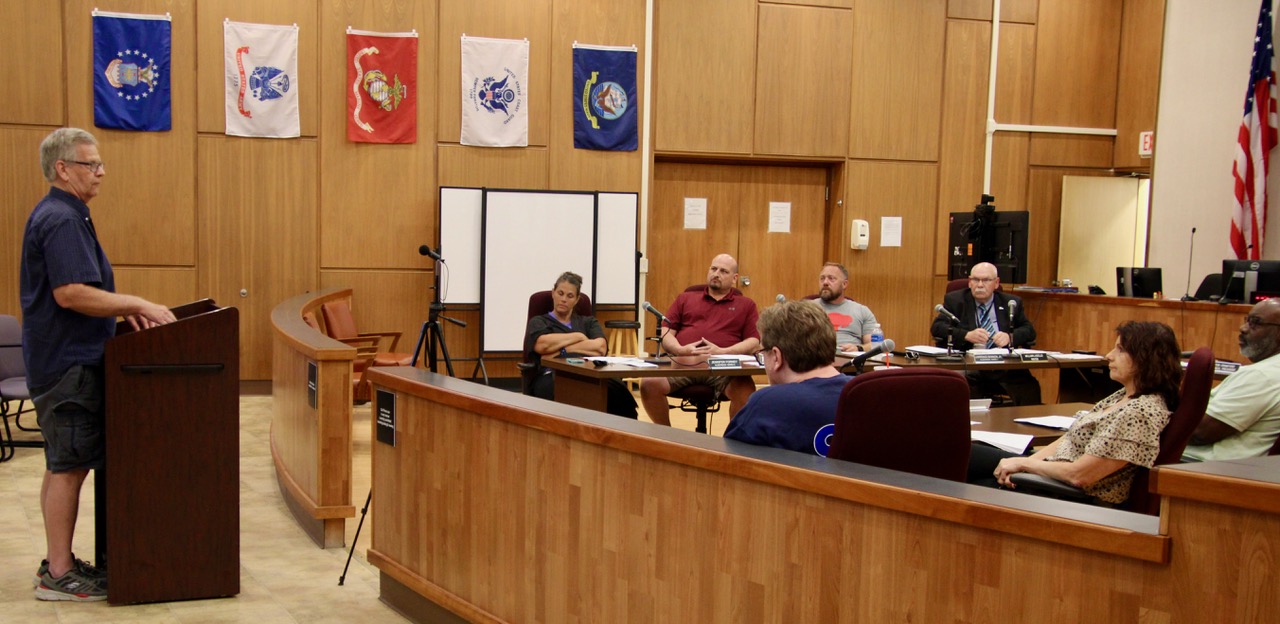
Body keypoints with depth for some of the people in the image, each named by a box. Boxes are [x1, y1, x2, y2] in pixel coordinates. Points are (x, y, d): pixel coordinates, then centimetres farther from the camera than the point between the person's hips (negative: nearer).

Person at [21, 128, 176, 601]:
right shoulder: (60, 220, -18)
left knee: (63, 466, 15)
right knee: (69, 467, -5)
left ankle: (59, 562, 23)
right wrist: (137, 305, -20)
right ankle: (60, 576, 2)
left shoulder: (63, 216, 15)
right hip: (67, 363, -11)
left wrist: (123, 309, 10)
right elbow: (71, 293, -26)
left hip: (64, 361, 11)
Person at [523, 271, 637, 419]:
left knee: (615, 389, -37)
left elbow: (600, 347, 6)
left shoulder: (588, 322, 30)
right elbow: (541, 345, -3)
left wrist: (561, 349, 0)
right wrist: (578, 336, 6)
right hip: (553, 376, -3)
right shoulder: (538, 322, 23)